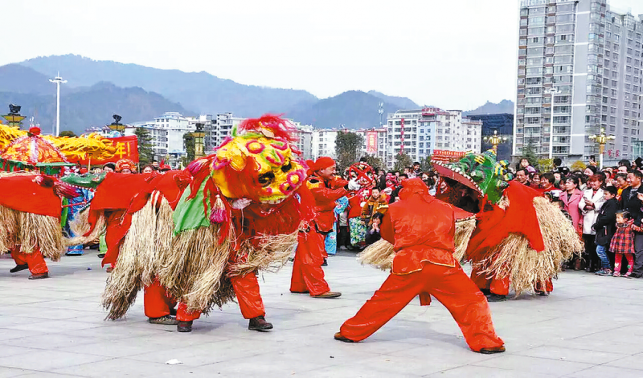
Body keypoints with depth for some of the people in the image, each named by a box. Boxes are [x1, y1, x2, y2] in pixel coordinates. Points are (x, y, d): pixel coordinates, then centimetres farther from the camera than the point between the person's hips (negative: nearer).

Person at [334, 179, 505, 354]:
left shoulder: (396, 209, 10)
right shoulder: (446, 209, 14)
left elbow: (386, 234, 24)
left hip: (408, 265, 1)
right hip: (443, 263, -1)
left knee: (382, 301, 15)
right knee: (472, 301, 9)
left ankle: (350, 332, 24)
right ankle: (483, 342, 0)